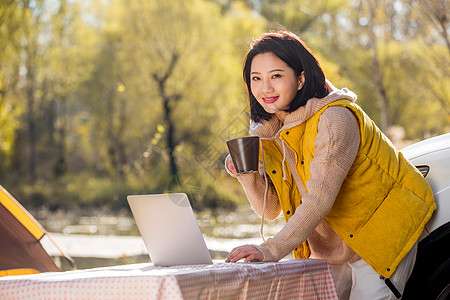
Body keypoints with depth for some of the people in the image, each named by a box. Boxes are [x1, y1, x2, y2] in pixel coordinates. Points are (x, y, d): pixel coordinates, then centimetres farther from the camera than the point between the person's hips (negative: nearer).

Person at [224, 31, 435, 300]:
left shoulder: (335, 118, -23)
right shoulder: (266, 132, 0)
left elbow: (319, 199, -32)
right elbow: (270, 210, 2)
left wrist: (272, 250, -40)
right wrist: (247, 175, -17)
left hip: (381, 236, -6)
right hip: (329, 249, 7)